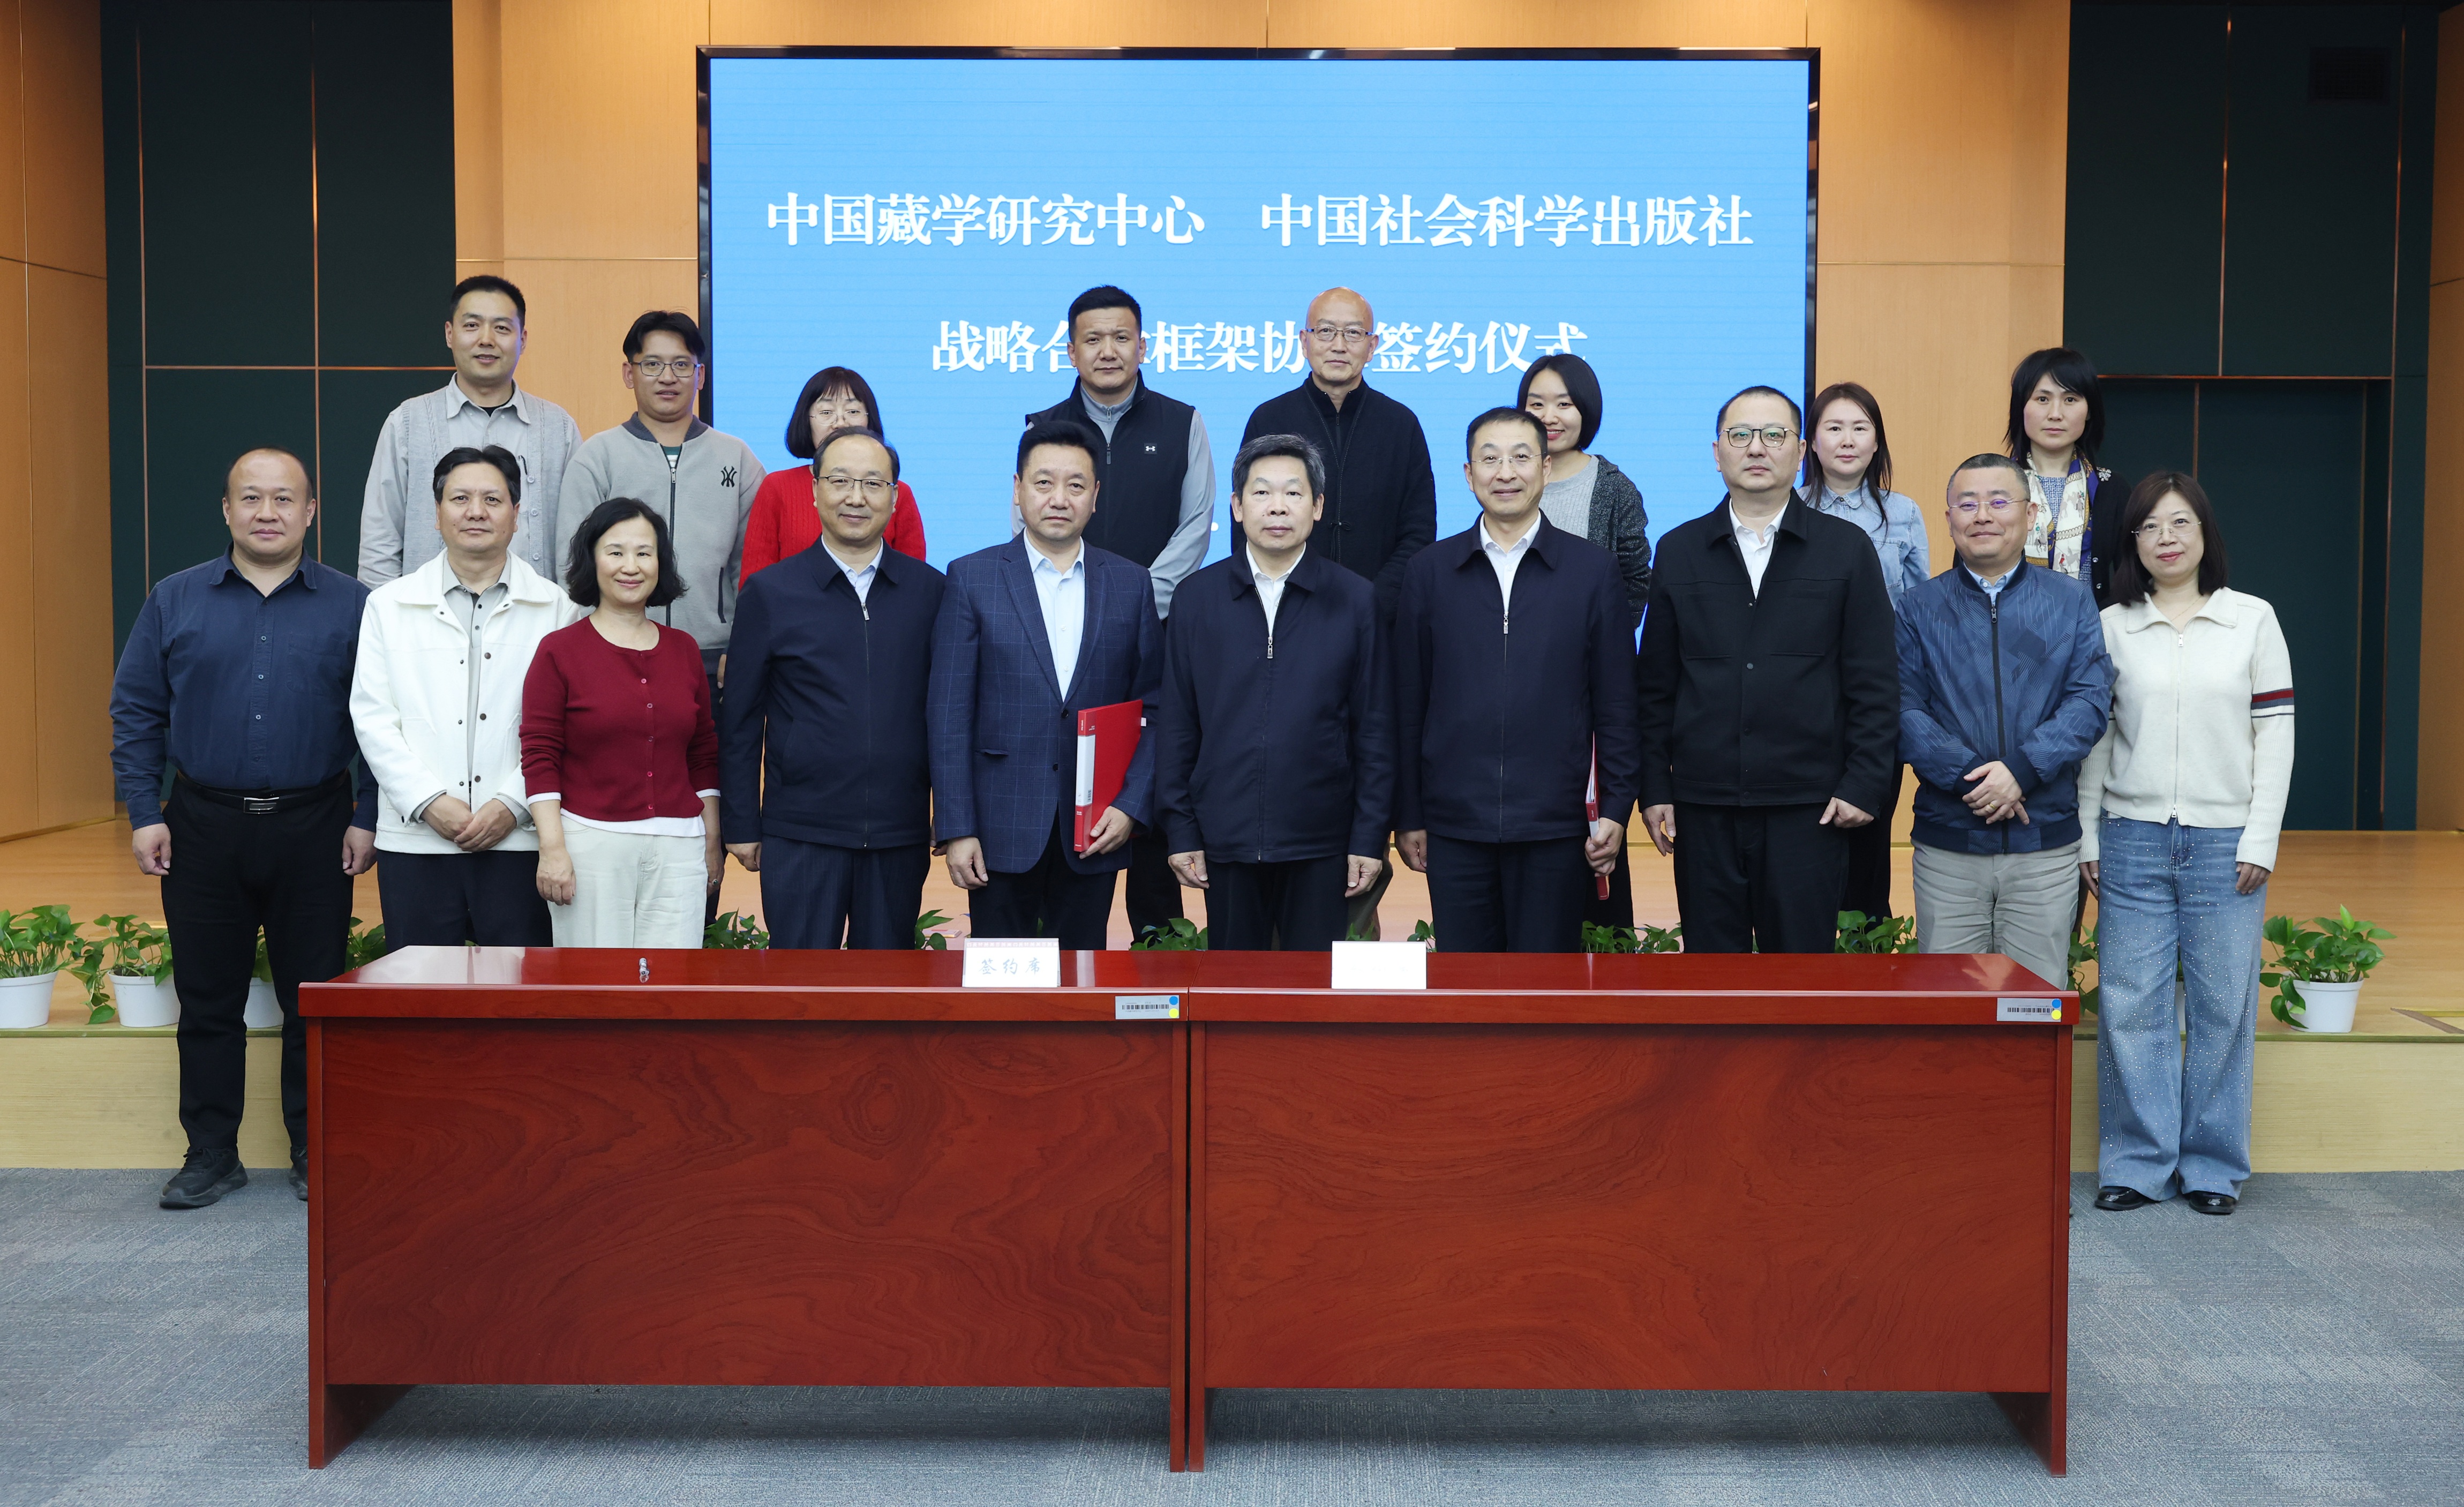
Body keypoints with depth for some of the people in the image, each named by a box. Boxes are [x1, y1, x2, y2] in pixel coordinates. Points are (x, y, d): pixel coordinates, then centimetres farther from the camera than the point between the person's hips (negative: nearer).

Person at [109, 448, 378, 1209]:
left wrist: (367, 819, -3)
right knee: (207, 1001, 7)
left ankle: (314, 1154, 16)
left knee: (315, 1002, 5)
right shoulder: (175, 601, 6)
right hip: (203, 828, 1)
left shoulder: (352, 606, 2)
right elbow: (136, 712, 7)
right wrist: (144, 814, 0)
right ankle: (211, 1154, 18)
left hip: (313, 831, -1)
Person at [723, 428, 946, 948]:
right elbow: (740, 721, 4)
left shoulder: (929, 590, 5)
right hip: (801, 836, -1)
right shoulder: (769, 593, 1)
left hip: (900, 834, 2)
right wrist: (741, 826, 2)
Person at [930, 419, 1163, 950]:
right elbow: (949, 713, -3)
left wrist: (1132, 807, -5)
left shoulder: (1131, 584, 7)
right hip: (1001, 827, -2)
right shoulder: (972, 578, 1)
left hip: (1095, 832, 2)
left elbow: (1154, 709, 7)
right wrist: (956, 828, -8)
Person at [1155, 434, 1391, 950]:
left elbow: (1374, 728, 1)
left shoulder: (1356, 599, 1)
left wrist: (1370, 836, -3)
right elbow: (1176, 723, 5)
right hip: (1226, 838, 1)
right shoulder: (1197, 597, 4)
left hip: (1320, 843, -1)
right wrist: (1180, 831, 1)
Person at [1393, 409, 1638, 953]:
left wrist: (1616, 808, -1)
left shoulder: (1593, 569, 4)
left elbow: (1615, 701, 4)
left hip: (1554, 827, -1)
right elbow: (1409, 704, 7)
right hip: (1455, 827, 1)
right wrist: (1408, 816, 5)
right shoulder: (1429, 571, 6)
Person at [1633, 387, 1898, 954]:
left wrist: (1864, 784, -5)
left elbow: (1875, 683, 3)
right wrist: (1654, 788, 3)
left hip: (1808, 807, -1)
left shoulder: (1847, 550, 5)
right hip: (1703, 805, 1)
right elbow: (1655, 686, 9)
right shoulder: (1678, 552, 9)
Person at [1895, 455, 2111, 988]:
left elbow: (2091, 699, -4)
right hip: (1947, 847, 0)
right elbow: (1904, 710, -3)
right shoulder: (1919, 608, 6)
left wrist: (2022, 770, -18)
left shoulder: (2071, 601, 7)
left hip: (2045, 844, 0)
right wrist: (1967, 777, -17)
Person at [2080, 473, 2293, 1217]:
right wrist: (2087, 838, 1)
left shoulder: (2252, 619, 5)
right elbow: (2095, 735, 7)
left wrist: (2260, 841, -4)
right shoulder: (2112, 626, 6)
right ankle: (2139, 1163, 11)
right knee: (2131, 1004, 1)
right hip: (2132, 840, 1)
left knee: (2223, 1006, 3)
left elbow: (2276, 731, 3)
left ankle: (2213, 1164, 14)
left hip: (2225, 842, 0)